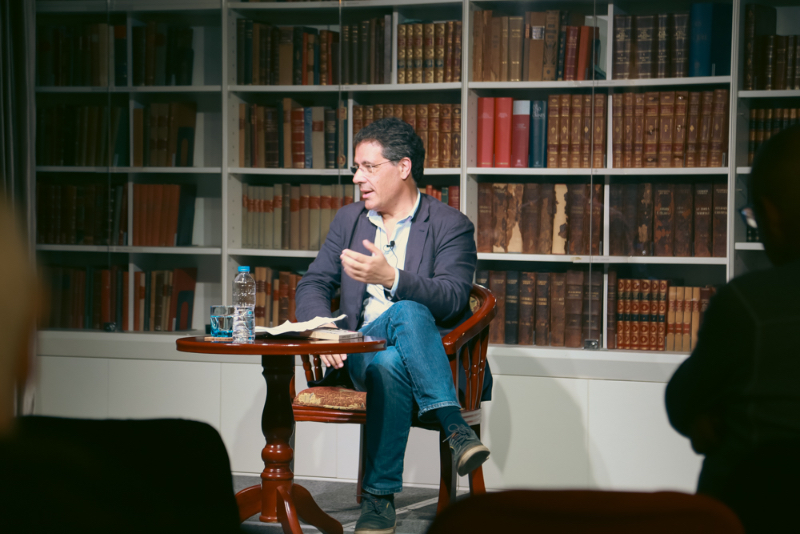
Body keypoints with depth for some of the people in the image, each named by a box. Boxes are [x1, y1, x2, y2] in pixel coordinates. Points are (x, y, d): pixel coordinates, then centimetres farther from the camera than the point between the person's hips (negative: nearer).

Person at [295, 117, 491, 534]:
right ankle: (454, 428, -35)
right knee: (406, 312, -34)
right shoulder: (348, 220, 18)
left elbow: (451, 300, -13)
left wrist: (390, 277, -30)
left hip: (428, 355, -2)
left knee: (390, 364, -39)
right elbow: (312, 286, 13)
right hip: (359, 353, 2)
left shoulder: (451, 226, 2)